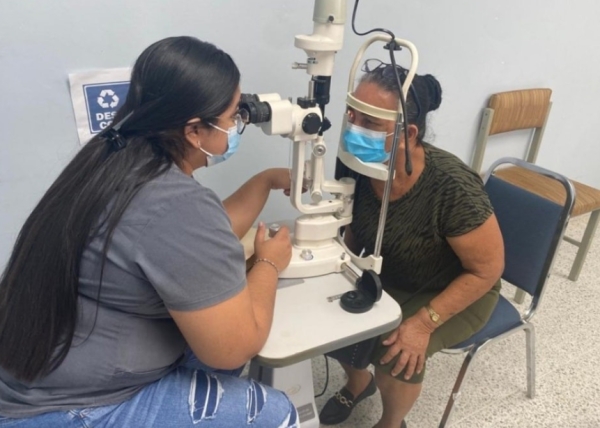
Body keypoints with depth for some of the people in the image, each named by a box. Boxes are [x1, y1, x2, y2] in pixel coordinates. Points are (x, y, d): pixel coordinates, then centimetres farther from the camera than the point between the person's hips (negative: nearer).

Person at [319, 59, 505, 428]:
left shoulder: (452, 188, -35)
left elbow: (487, 270, -22)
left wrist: (424, 323, -26)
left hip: (456, 293, -5)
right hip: (388, 277, 5)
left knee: (395, 355, -25)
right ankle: (359, 383, 22)